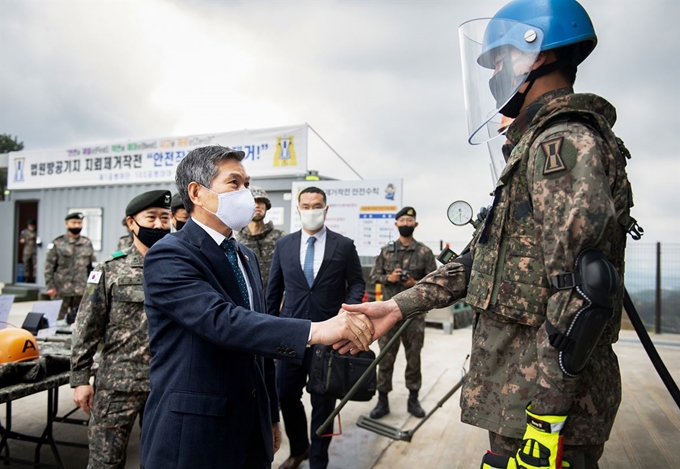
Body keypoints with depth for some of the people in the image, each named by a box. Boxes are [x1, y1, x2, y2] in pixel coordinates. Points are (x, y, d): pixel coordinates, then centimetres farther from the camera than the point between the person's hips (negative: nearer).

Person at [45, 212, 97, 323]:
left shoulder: (87, 243, 9)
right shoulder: (57, 243, 0)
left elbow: (93, 267, 10)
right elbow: (49, 266, -1)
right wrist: (50, 287, -7)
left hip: (81, 291, 2)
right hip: (61, 290, -2)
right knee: (60, 319, 6)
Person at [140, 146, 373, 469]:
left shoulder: (246, 257, 10)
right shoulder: (168, 256, -15)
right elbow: (222, 321, -30)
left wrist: (271, 416, 16)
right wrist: (316, 330, -39)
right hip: (192, 435, -7)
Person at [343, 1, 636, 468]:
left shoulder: (565, 141, -15)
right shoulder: (539, 144, 16)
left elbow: (575, 293, -23)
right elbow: (484, 259, 14)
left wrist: (545, 421, -22)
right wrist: (399, 305, 8)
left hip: (544, 395, -9)